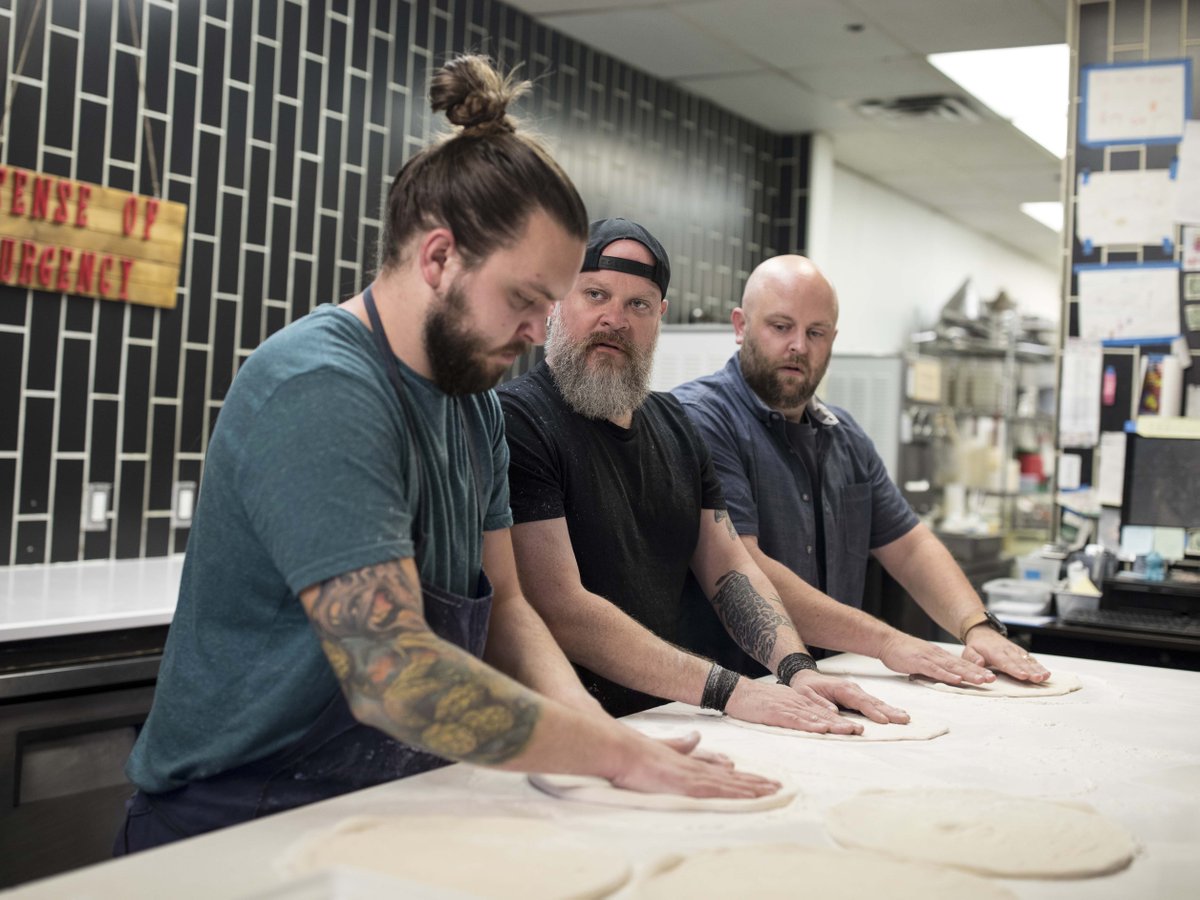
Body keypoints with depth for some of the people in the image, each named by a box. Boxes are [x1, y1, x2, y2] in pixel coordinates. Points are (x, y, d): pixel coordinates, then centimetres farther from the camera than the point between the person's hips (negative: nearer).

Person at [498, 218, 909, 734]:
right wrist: (729, 691, -22)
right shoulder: (517, 420, -13)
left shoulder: (674, 425, 14)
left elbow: (729, 568, 14)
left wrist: (797, 669, -4)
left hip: (666, 719, 7)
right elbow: (560, 611, -19)